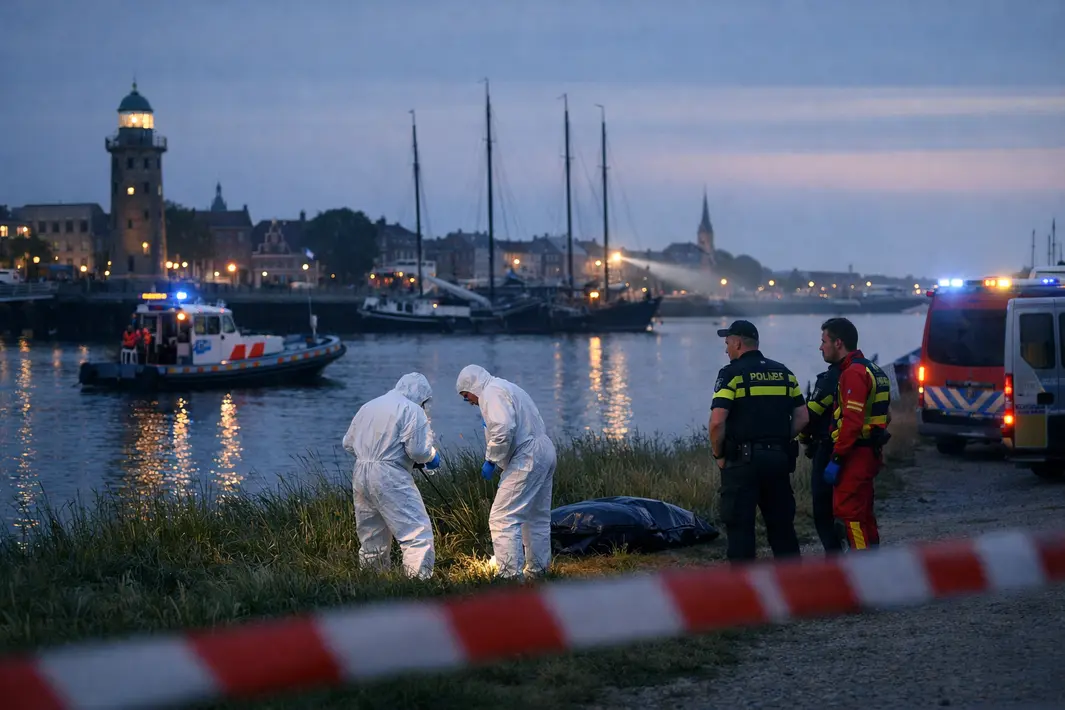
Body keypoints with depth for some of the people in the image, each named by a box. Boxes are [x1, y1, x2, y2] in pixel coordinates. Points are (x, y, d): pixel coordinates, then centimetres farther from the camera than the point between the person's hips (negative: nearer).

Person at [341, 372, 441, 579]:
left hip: (360, 475, 8)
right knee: (418, 532, -7)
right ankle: (419, 577, -17)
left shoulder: (368, 406, 19)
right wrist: (432, 455, 8)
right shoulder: (412, 410, -4)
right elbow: (418, 450, -12)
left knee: (371, 538, 18)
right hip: (391, 478, -8)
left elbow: (348, 443, 21)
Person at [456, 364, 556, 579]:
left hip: (526, 460, -11)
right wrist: (498, 462, 15)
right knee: (537, 518, 20)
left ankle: (510, 574, -16)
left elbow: (503, 430, -24)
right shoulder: (508, 388, 24)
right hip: (544, 451, 11)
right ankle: (537, 570, 29)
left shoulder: (492, 392, -9)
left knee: (503, 519, -12)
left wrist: (491, 460, -13)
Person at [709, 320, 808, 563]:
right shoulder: (784, 373, 11)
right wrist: (779, 442, 14)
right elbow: (802, 417, 10)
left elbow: (717, 422, -16)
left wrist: (718, 455, -3)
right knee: (782, 524, 13)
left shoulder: (731, 374, -7)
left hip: (742, 460, -5)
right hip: (780, 458, 6)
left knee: (740, 527, 0)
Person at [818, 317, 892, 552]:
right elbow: (884, 415, 23)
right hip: (870, 452, 11)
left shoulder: (853, 374, -16)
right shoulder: (870, 370, 18)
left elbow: (852, 421, -24)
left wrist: (836, 458, -22)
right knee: (862, 515, 16)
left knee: (847, 512, -9)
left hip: (855, 455, -11)